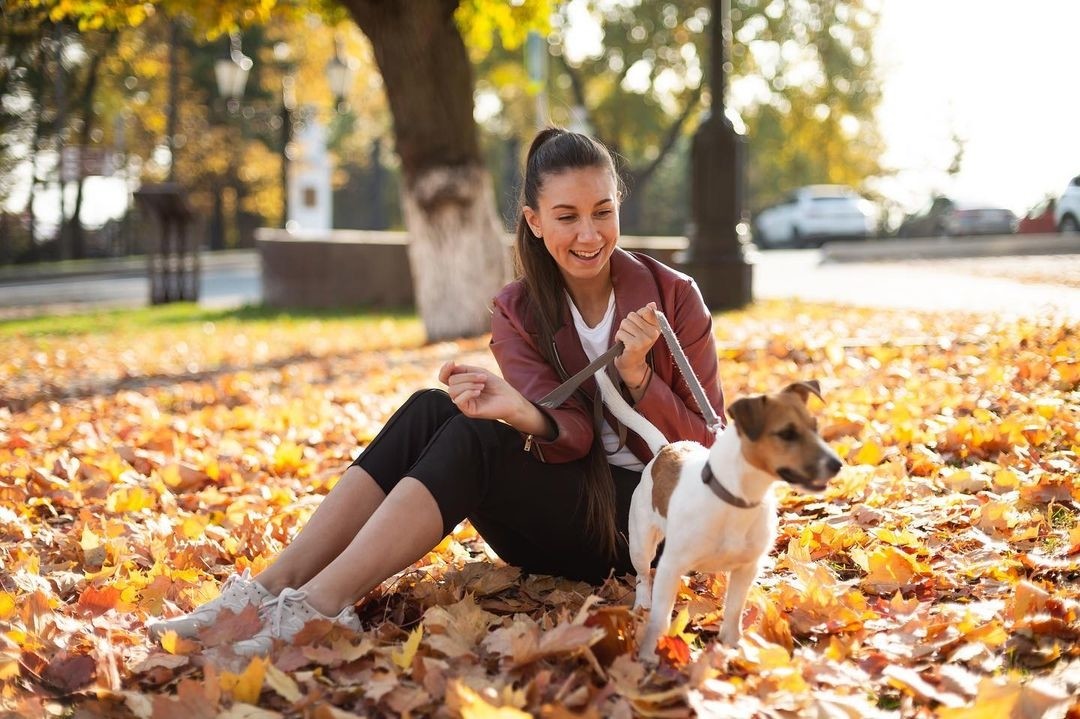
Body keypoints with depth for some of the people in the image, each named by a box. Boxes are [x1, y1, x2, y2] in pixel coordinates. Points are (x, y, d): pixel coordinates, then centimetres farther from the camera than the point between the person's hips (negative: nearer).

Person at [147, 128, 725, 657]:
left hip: (650, 520, -4)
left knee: (474, 438, -29)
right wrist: (518, 412, -36)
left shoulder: (672, 297, -6)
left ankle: (321, 607, -40)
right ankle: (270, 590, -31)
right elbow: (570, 433, -12)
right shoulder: (518, 313, 2)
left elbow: (707, 447, -7)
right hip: (555, 526, 4)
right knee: (430, 411, -23)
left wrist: (636, 375, -26)